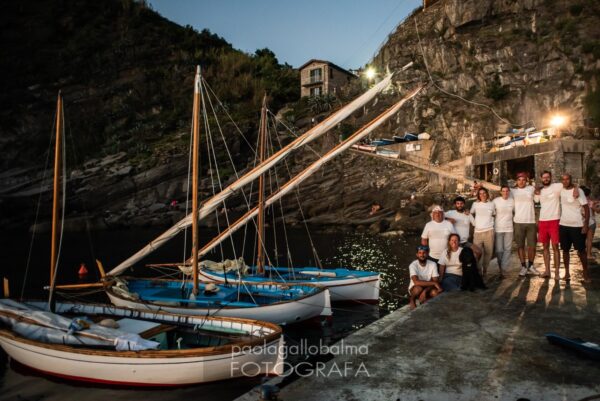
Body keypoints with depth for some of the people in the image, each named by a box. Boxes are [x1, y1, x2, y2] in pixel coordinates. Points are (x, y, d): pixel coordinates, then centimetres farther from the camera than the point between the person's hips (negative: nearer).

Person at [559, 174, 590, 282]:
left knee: (581, 250, 3)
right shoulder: (561, 190, 3)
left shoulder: (578, 191, -8)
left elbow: (586, 208, -9)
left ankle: (585, 273, 14)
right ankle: (567, 272, 17)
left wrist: (586, 225, -15)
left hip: (577, 225, -4)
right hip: (563, 225, 4)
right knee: (565, 250, 9)